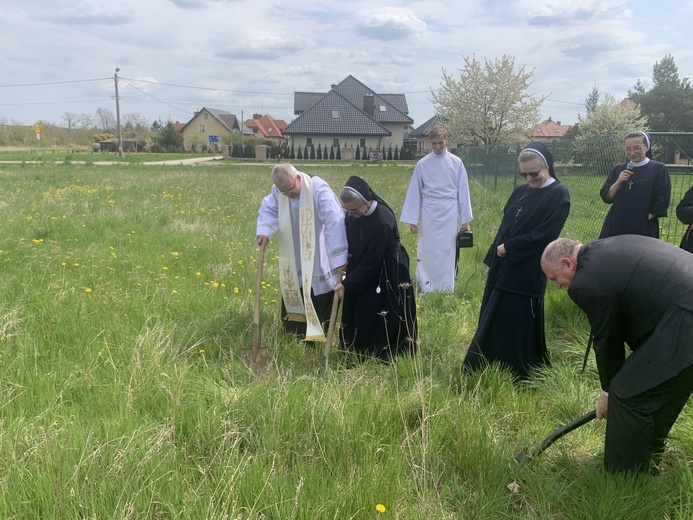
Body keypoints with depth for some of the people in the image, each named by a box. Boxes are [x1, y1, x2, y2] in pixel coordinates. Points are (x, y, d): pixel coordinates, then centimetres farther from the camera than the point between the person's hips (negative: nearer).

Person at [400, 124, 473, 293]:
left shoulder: (456, 162, 1)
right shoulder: (422, 164, 1)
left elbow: (463, 191, 4)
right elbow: (415, 192, 4)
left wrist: (465, 219, 3)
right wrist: (412, 220, 1)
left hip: (449, 212, 0)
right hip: (429, 212, 0)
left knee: (448, 251, 5)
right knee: (427, 251, 4)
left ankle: (446, 290, 15)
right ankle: (425, 289, 14)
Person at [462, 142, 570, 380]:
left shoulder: (559, 195, -9)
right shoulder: (520, 192, 11)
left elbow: (544, 235, -18)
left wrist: (507, 248, -13)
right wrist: (491, 261, 13)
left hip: (527, 275, -7)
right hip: (502, 269, 7)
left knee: (519, 328, 2)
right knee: (492, 323, 15)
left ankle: (519, 377, 20)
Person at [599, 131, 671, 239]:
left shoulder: (659, 169, -3)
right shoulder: (619, 169, 8)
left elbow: (662, 202, -6)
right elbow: (606, 197, 4)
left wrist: (643, 219, -10)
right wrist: (618, 182, -11)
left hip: (644, 229, -3)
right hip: (616, 227, 3)